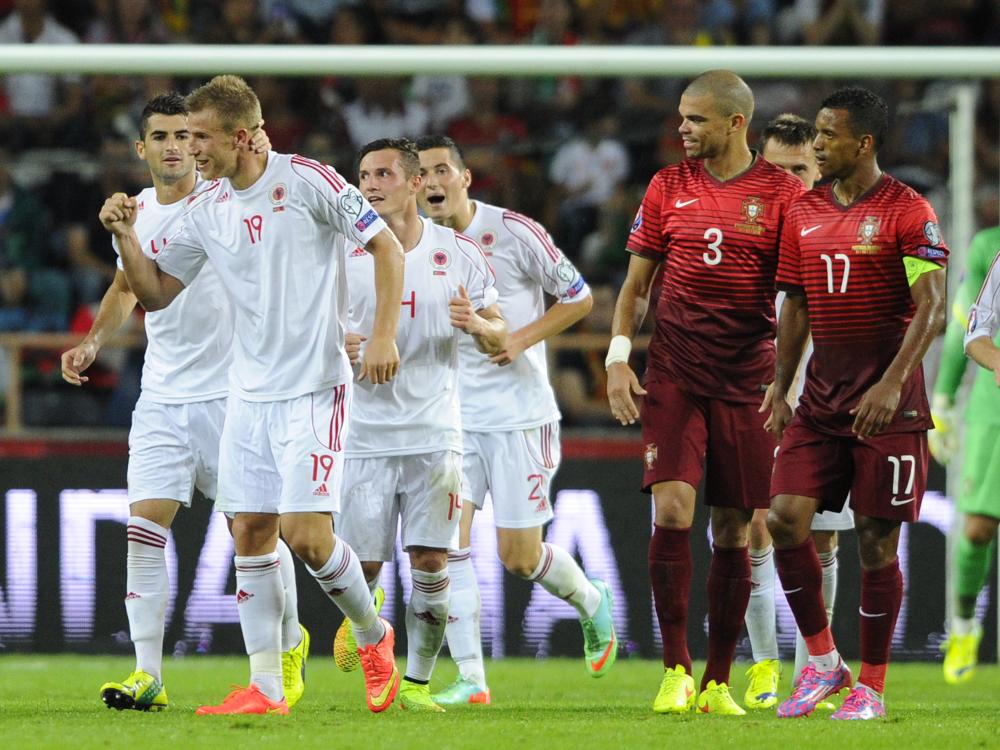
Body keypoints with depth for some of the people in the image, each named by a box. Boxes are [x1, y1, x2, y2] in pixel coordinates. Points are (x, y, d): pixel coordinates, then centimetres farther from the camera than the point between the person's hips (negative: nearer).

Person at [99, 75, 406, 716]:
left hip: (315, 389, -6)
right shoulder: (207, 210, 8)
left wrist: (384, 336, -15)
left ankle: (374, 635, 13)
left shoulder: (307, 180, -10)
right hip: (249, 393, 6)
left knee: (305, 533, -13)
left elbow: (387, 247, -7)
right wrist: (125, 235, -3)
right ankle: (266, 688, 6)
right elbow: (156, 292, 15)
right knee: (251, 534, 2)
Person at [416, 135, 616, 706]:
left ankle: (592, 602, 32)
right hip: (454, 416, 4)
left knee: (520, 556, -1)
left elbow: (579, 298, -1)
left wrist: (520, 339, -14)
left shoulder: (514, 232, -10)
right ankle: (471, 678, -6)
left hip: (519, 414, -4)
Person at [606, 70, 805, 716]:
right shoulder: (668, 188, 7)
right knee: (673, 511, -14)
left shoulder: (782, 194, -1)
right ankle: (676, 671, -9)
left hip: (746, 383, -1)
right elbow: (636, 283, 13)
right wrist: (618, 357, 0)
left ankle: (718, 682, 12)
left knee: (733, 532, 3)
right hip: (674, 376, 1)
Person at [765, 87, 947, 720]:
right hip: (822, 394, 5)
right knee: (786, 516, -7)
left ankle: (871, 687, 8)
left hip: (887, 400, -5)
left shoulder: (907, 212, -8)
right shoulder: (805, 212, 11)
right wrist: (780, 388, 10)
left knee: (878, 538, -2)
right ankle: (822, 661, 7)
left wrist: (891, 384, -22)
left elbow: (931, 308, -13)